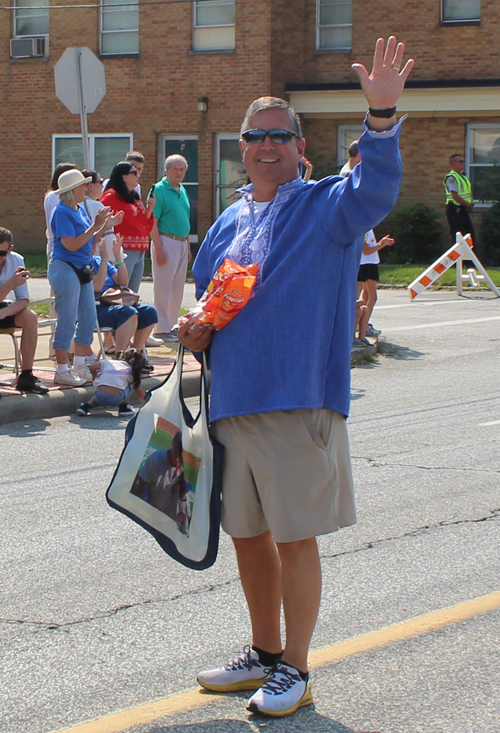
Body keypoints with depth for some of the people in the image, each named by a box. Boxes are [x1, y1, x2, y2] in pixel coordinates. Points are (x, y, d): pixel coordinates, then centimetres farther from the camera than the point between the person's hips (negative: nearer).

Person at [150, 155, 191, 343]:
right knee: (163, 287, -5)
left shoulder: (183, 191, 15)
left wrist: (188, 246, 17)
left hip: (182, 243, 8)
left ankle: (172, 325, 19)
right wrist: (159, 249, -19)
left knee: (178, 288, 11)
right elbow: (152, 223, -13)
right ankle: (162, 329, -3)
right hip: (166, 242, -8)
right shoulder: (159, 190, -9)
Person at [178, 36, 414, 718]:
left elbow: (376, 187, -24)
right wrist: (198, 331, 3)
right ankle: (264, 654, 31)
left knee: (295, 538, -1)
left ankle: (294, 671, 12)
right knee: (247, 535, 15)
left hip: (300, 402, -6)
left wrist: (381, 113, -40)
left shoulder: (327, 205, -2)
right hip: (232, 399, 6)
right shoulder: (229, 221, 15)